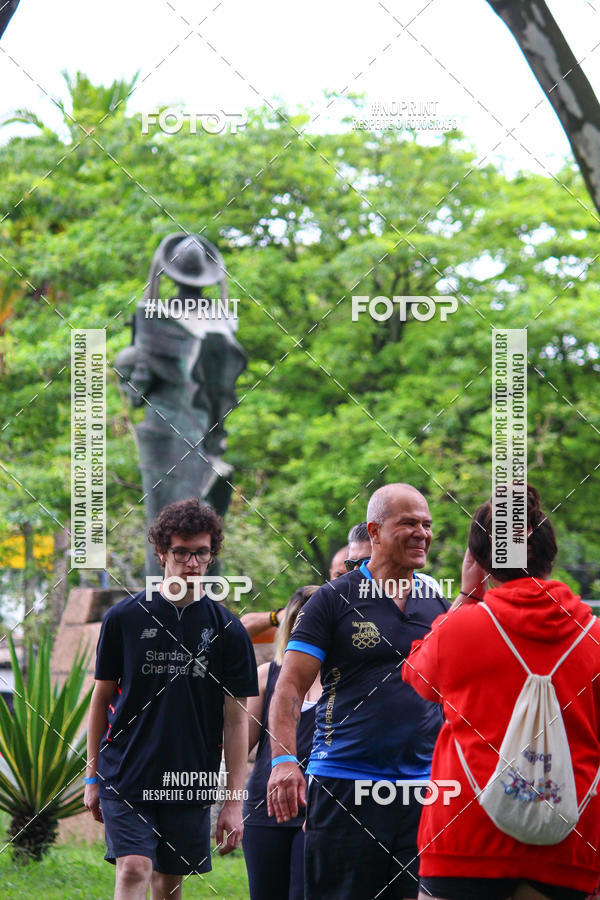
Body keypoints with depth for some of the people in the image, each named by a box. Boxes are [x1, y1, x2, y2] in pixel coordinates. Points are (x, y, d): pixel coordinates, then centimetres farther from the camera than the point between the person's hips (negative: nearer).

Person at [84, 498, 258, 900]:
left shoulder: (228, 629, 1)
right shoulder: (124, 618, 0)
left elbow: (236, 719, 3)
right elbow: (102, 698, 9)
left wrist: (235, 800, -2)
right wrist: (93, 775, 8)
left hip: (191, 779, 1)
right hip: (124, 775, -1)